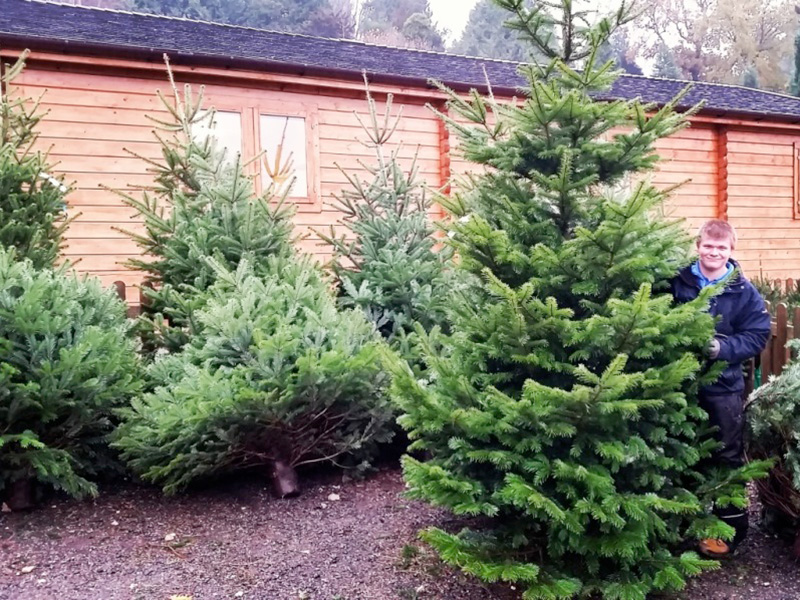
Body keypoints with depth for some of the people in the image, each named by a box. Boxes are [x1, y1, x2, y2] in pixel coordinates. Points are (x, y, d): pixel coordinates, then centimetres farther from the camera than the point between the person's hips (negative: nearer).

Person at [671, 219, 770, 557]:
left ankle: (729, 528, 22)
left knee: (727, 458, 9)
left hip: (724, 385, -2)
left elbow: (758, 336, -7)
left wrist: (724, 347, -21)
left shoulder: (744, 292, -5)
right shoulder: (678, 282, -3)